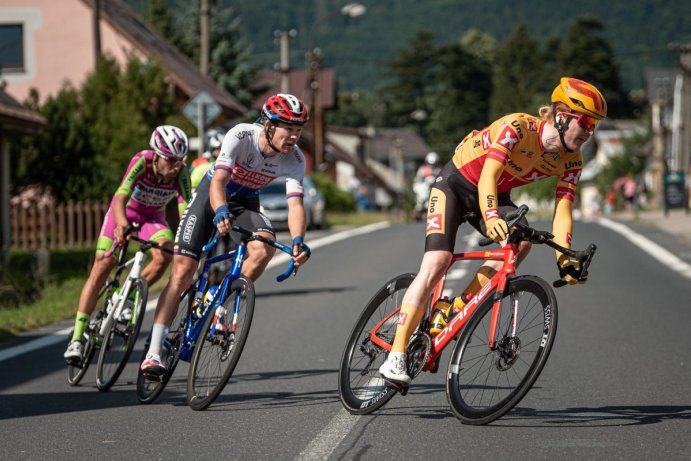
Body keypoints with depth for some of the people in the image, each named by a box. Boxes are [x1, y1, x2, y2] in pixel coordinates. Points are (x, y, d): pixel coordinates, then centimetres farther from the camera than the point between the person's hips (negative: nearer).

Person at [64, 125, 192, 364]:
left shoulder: (181, 172, -27)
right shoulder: (142, 161, -33)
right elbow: (121, 197, -44)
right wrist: (121, 225, -64)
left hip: (153, 217, 2)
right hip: (125, 211, -2)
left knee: (164, 255, -28)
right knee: (101, 268, -15)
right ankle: (77, 338, -13)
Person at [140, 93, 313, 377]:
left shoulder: (295, 159, -23)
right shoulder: (241, 136, -32)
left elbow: (295, 204, -32)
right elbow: (218, 182, -41)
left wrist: (298, 241, -51)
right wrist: (221, 212, -62)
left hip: (246, 202, 3)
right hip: (212, 194, -3)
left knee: (264, 248, -30)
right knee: (182, 271, -13)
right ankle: (154, 352, -12)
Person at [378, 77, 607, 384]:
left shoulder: (570, 161, -12)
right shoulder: (517, 127, -30)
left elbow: (562, 211, -16)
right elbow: (488, 176, -38)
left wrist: (564, 259, -31)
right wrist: (491, 218, -55)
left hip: (497, 196, 6)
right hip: (455, 184, -5)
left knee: (521, 241, -26)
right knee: (436, 264, -21)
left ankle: (455, 310, -13)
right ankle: (395, 357, -20)